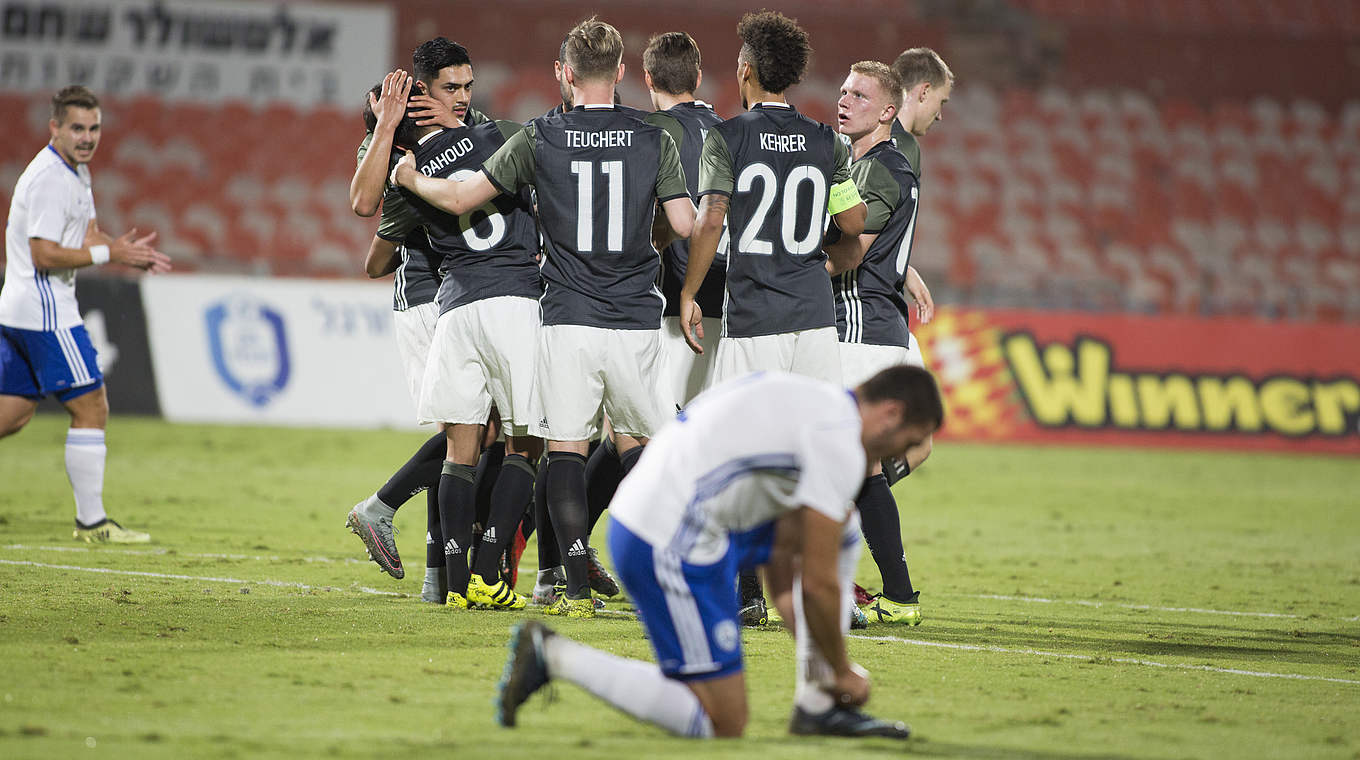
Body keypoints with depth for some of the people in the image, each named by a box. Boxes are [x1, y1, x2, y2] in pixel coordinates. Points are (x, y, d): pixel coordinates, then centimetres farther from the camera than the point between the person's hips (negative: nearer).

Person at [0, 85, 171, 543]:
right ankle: (91, 523, -1)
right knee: (91, 409, -5)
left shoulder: (76, 171, 15)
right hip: (45, 314, -10)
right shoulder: (50, 178, -18)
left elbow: (88, 235, 21)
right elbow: (45, 255, -21)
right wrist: (110, 254, -19)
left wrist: (131, 253, 3)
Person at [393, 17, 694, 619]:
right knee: (638, 446, 14)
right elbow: (684, 225, -1)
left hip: (568, 320, -1)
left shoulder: (541, 139, -2)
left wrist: (411, 178, 21)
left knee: (566, 450, 2)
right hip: (635, 321, 1)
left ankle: (578, 589, -4)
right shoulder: (654, 141, 0)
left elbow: (460, 198, 1)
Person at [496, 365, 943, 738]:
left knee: (840, 534, 16)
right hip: (671, 548, -10)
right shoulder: (839, 444, -11)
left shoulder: (811, 404, 19)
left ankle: (817, 706, 15)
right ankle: (555, 656, -5)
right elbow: (818, 584, -11)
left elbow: (780, 559, 24)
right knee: (722, 724, -3)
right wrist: (843, 672, 5)